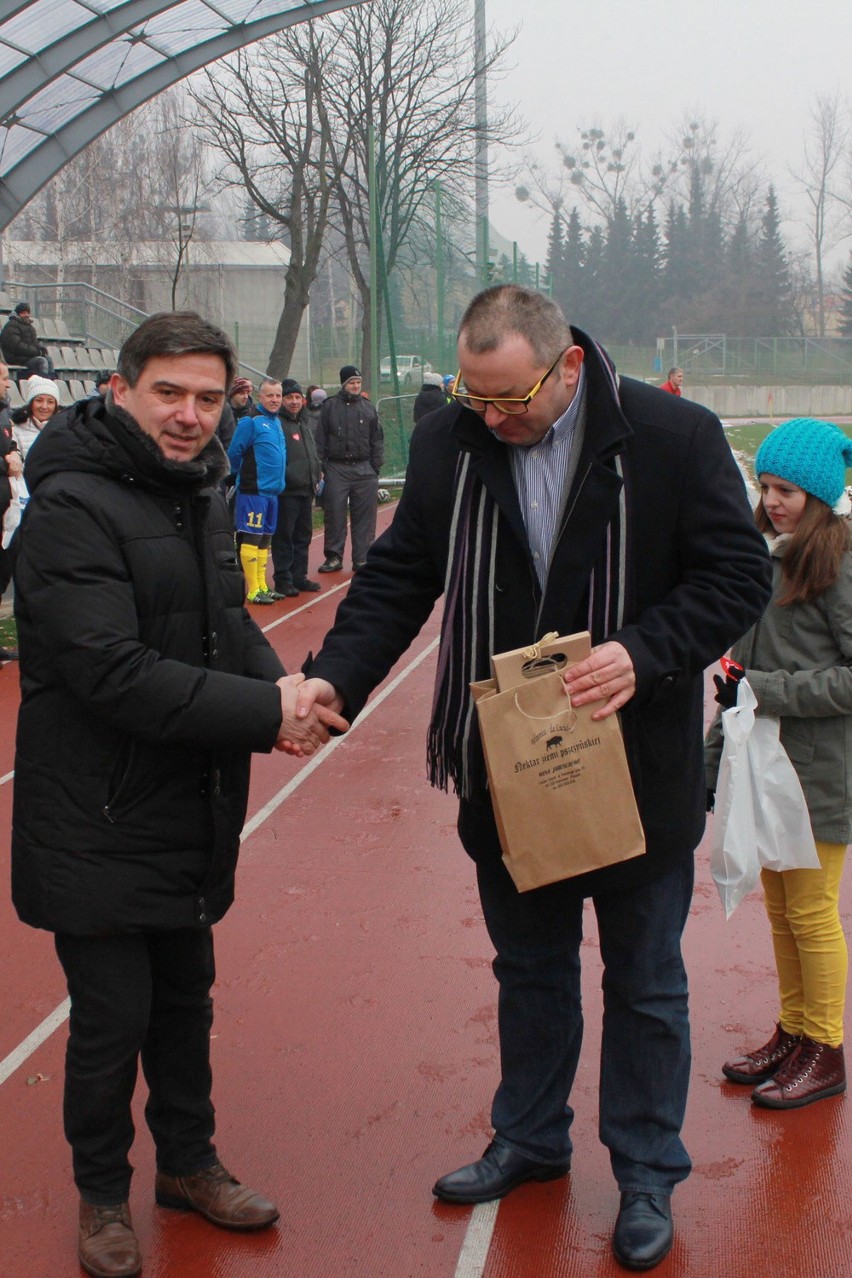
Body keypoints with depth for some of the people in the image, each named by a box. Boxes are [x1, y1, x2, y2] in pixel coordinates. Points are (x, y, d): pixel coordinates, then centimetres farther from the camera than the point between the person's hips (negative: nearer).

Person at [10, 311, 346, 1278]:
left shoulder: (199, 496, 9)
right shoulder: (72, 508, -19)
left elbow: (230, 626, 13)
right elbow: (114, 674, -27)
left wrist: (284, 688, -9)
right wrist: (269, 710, -25)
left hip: (191, 816, 8)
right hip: (99, 825, -8)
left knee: (185, 999, 21)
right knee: (111, 1017, 5)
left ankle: (187, 1162, 40)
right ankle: (101, 1193, 28)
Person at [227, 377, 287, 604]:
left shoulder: (277, 421, 14)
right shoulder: (250, 421, -11)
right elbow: (234, 453, -9)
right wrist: (237, 476, 3)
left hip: (273, 490, 8)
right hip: (254, 491, -8)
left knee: (265, 540, 13)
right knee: (252, 539, -6)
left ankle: (262, 586, 20)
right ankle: (253, 590, -3)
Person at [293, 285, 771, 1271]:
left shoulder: (674, 438, -14)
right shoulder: (448, 444, -4)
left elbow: (739, 576, -11)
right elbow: (398, 576, 0)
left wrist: (643, 653, -27)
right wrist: (337, 675, -15)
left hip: (638, 774, -3)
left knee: (644, 985, 13)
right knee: (528, 968, 21)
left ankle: (647, 1175, 31)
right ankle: (530, 1138, 42)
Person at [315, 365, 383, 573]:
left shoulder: (368, 408, 10)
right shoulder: (330, 407, 4)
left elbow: (377, 439, 12)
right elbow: (320, 439, 4)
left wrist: (376, 466, 4)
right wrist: (321, 467, -3)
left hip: (364, 469, 2)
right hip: (336, 468, -2)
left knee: (364, 516, 2)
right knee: (335, 514, 0)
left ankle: (362, 559, 9)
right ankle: (334, 557, 9)